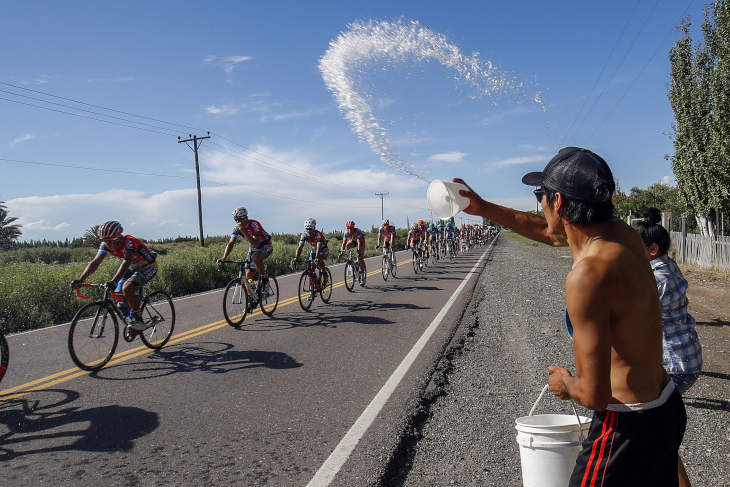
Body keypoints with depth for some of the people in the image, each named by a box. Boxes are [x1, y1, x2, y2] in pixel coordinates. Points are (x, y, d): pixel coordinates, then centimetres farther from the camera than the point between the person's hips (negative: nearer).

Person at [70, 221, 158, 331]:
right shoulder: (106, 245, -12)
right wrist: (80, 279, -30)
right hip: (133, 267, 8)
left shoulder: (129, 242, -32)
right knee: (118, 293, -8)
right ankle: (133, 316, 13)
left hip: (148, 266, -8)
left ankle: (139, 321, -18)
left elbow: (126, 263, -44)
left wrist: (113, 281, -58)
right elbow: (95, 262, -17)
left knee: (127, 288, -28)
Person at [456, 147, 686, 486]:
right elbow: (549, 232, 17)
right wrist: (484, 209, 22)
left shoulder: (587, 274, -29)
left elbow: (594, 395, -28)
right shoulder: (623, 235, -2)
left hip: (629, 426, -9)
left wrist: (566, 385, -5)